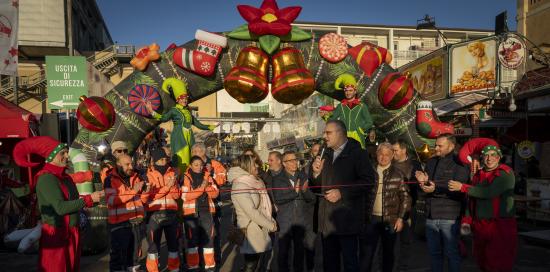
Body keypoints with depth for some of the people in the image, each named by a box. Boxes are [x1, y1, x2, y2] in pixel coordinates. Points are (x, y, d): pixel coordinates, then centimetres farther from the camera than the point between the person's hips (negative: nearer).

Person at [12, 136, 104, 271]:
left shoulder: (65, 177, 11)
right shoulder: (46, 178, -14)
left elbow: (73, 201, 9)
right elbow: (61, 207, -22)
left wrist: (95, 199, -4)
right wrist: (89, 199, -21)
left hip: (71, 233, 8)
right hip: (56, 235, -8)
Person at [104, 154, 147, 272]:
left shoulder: (136, 177, 10)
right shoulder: (110, 179, -6)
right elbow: (111, 200, -19)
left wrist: (146, 191, -8)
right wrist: (133, 191, -23)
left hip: (137, 221, 5)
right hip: (120, 223, -5)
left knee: (135, 253, 17)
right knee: (119, 255, 2)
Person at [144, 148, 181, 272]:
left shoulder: (172, 173, 9)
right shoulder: (148, 174, -2)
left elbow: (177, 195, 7)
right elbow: (150, 195, -13)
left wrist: (173, 186, -12)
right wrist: (167, 186, -17)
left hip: (171, 213, 4)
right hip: (154, 214, -3)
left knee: (173, 242, 12)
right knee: (154, 244, 4)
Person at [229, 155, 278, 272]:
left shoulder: (254, 182, 9)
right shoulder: (240, 186, -19)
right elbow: (252, 212, -22)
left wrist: (271, 221, 3)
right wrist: (271, 225, -15)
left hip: (260, 230, 8)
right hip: (251, 232, -8)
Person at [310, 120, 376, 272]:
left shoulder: (357, 153, -5)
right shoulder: (326, 155, 15)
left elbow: (368, 180, -15)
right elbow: (318, 185, 20)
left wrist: (342, 192, -18)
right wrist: (316, 173, -2)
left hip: (347, 218, -6)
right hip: (327, 218, 6)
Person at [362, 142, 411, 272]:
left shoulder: (398, 174, 0)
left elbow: (405, 197, -1)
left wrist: (401, 218, -8)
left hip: (390, 219, -1)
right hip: (372, 218, 1)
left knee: (388, 251, 11)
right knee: (367, 252, 2)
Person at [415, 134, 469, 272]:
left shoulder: (459, 164, -8)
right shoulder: (431, 162, 11)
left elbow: (458, 189, -18)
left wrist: (436, 189, -27)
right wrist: (423, 182, -9)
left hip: (449, 217, -6)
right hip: (431, 216, 6)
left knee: (452, 253, 6)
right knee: (434, 252, 16)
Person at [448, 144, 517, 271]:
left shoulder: (506, 173, -7)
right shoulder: (478, 175, 13)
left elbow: (489, 192, -21)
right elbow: (471, 200, 15)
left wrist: (462, 187, -17)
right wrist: (467, 221, 7)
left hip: (501, 226, -6)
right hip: (479, 226, 6)